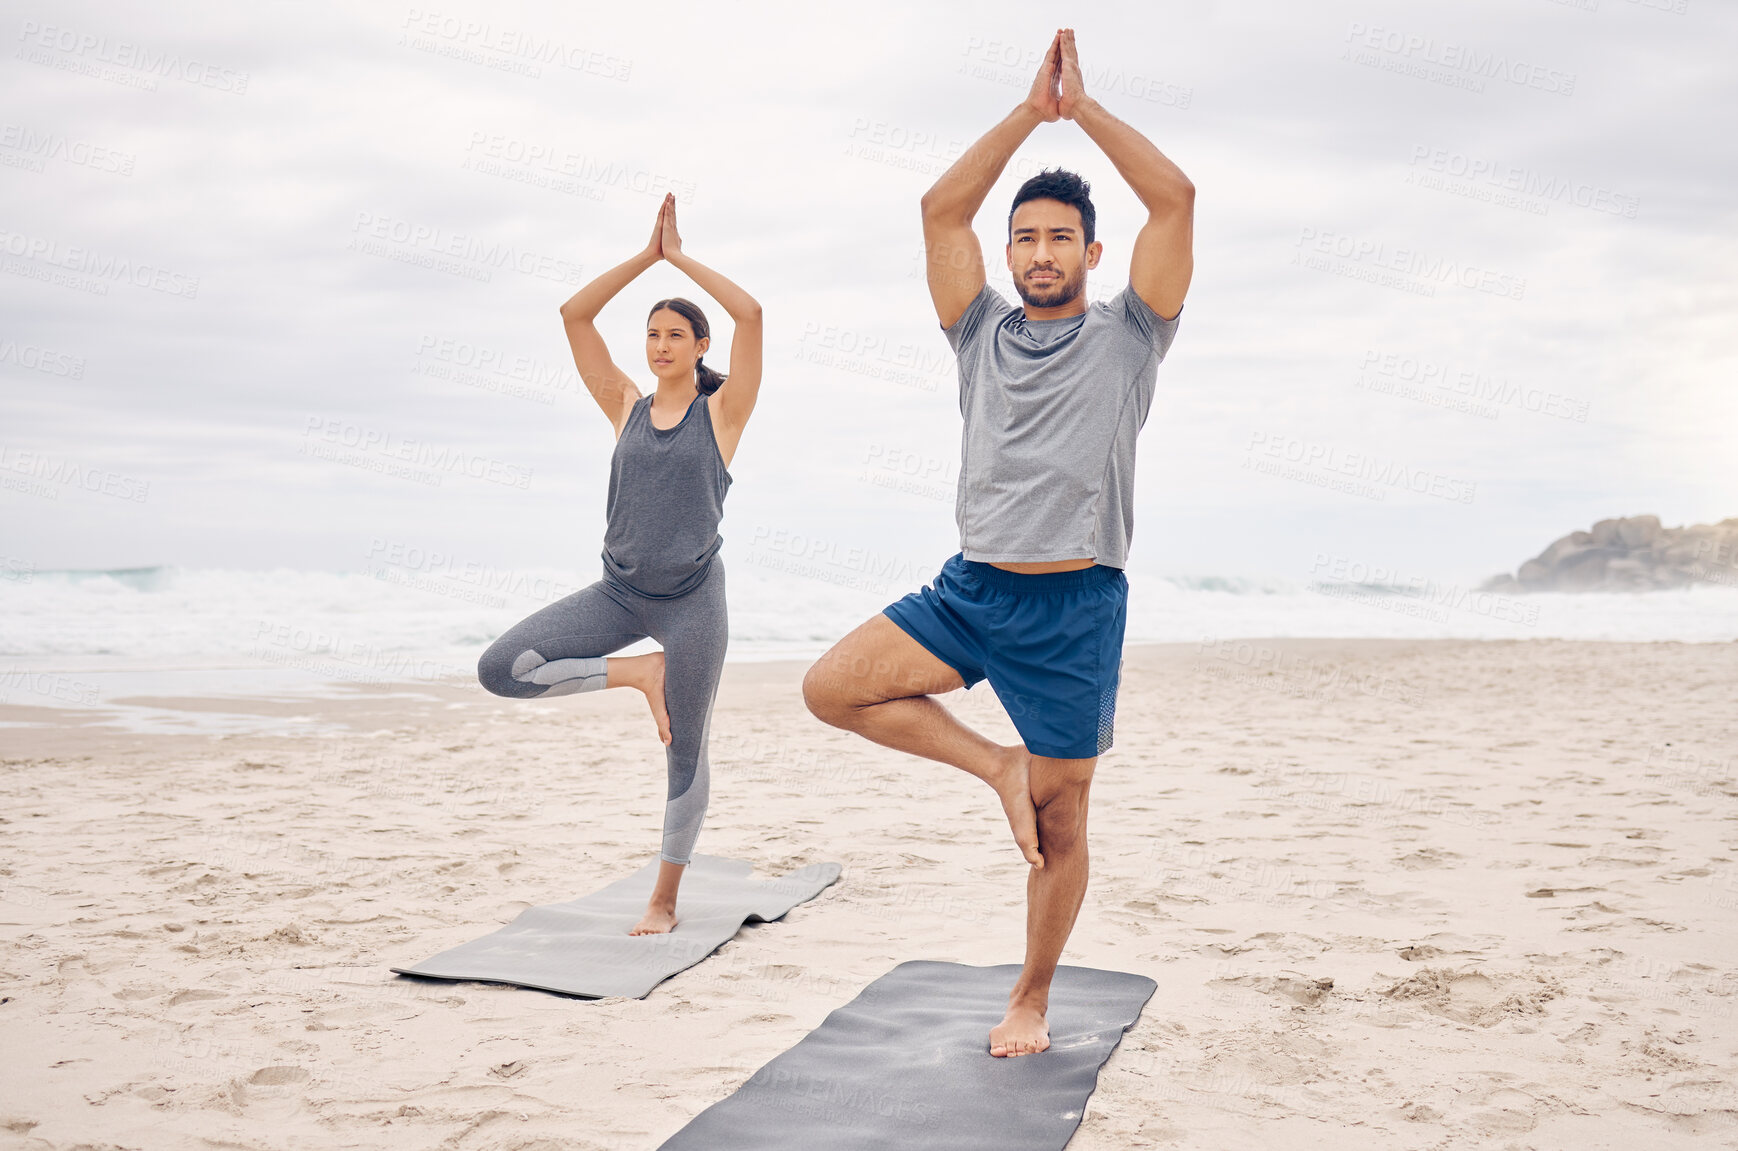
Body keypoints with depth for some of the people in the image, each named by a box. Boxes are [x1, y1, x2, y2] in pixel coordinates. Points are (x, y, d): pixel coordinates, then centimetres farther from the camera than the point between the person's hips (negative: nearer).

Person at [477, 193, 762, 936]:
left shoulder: (721, 411, 0)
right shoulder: (626, 408, 8)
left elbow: (750, 313, -11)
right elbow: (574, 315, 4)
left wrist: (681, 257, -2)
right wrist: (647, 255, 2)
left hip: (692, 596, -3)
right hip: (619, 592, 3)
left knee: (685, 755, 5)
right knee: (500, 669, -13)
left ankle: (664, 899, 22)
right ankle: (639, 674, 2)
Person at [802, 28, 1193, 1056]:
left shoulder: (1127, 337, 4)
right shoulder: (984, 333, 12)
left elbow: (1175, 198, -6)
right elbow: (942, 211, 3)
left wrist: (1084, 106, -1)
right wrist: (1030, 110, 1)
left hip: (1076, 605, -3)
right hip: (970, 589, 3)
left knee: (1060, 823, 5)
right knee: (832, 687, -15)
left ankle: (1033, 998, 24)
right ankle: (996, 765, 2)